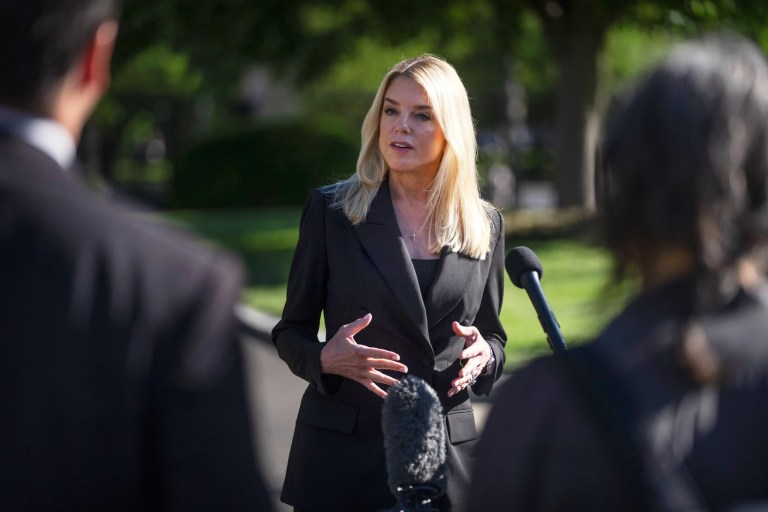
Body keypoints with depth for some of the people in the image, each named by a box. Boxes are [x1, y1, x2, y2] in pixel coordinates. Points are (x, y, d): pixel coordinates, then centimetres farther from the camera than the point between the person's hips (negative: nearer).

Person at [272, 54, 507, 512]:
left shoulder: (486, 225, 6)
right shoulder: (331, 210, 0)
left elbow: (493, 336, 14)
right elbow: (292, 332, 3)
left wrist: (484, 356, -9)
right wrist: (326, 358, -18)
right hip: (343, 454, -2)